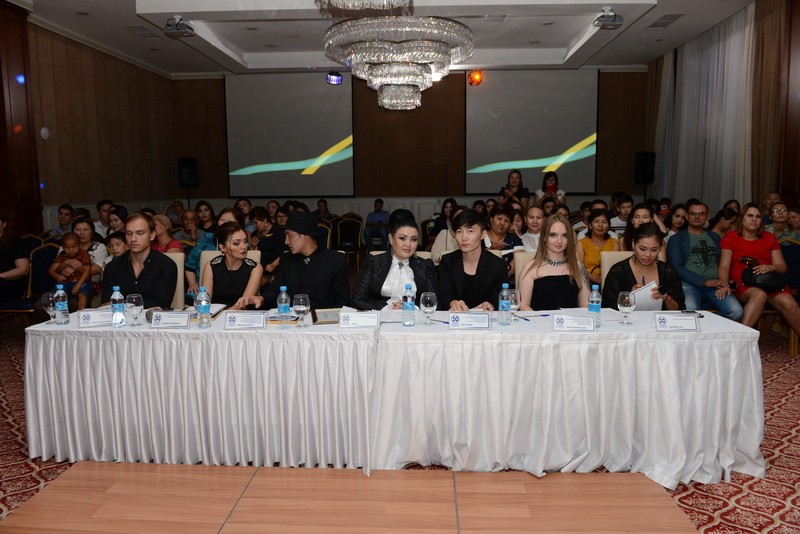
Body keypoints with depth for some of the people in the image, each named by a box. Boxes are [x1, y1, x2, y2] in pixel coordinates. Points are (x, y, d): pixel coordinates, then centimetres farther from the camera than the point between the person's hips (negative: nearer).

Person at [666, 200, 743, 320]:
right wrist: (706, 282, -10)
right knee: (689, 310, -37)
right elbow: (677, 268, -2)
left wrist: (724, 283, -6)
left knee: (736, 311, -25)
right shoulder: (676, 239, 11)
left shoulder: (715, 238, 25)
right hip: (688, 283, -4)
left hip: (715, 283, 4)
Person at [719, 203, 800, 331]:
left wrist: (771, 268, -10)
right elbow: (724, 267, -1)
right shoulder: (730, 237, 10)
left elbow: (782, 267, 15)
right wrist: (724, 285, -21)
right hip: (742, 284, -3)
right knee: (759, 294, -36)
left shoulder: (769, 238, 20)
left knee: (788, 303, -27)